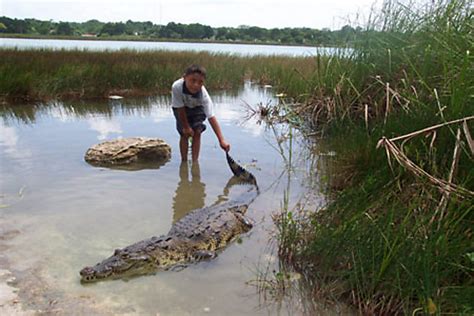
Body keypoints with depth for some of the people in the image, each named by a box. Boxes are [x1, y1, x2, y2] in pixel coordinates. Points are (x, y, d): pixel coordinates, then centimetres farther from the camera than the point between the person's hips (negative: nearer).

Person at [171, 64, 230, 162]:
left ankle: (195, 161, 2)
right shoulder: (176, 87, -40)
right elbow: (181, 109, -25)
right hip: (180, 108, 0)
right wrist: (186, 127, -16)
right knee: (185, 134, -7)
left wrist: (221, 140, -47)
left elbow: (211, 117, -41)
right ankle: (184, 161, 7)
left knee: (197, 132, -9)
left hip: (197, 108, 0)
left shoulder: (203, 95, -38)